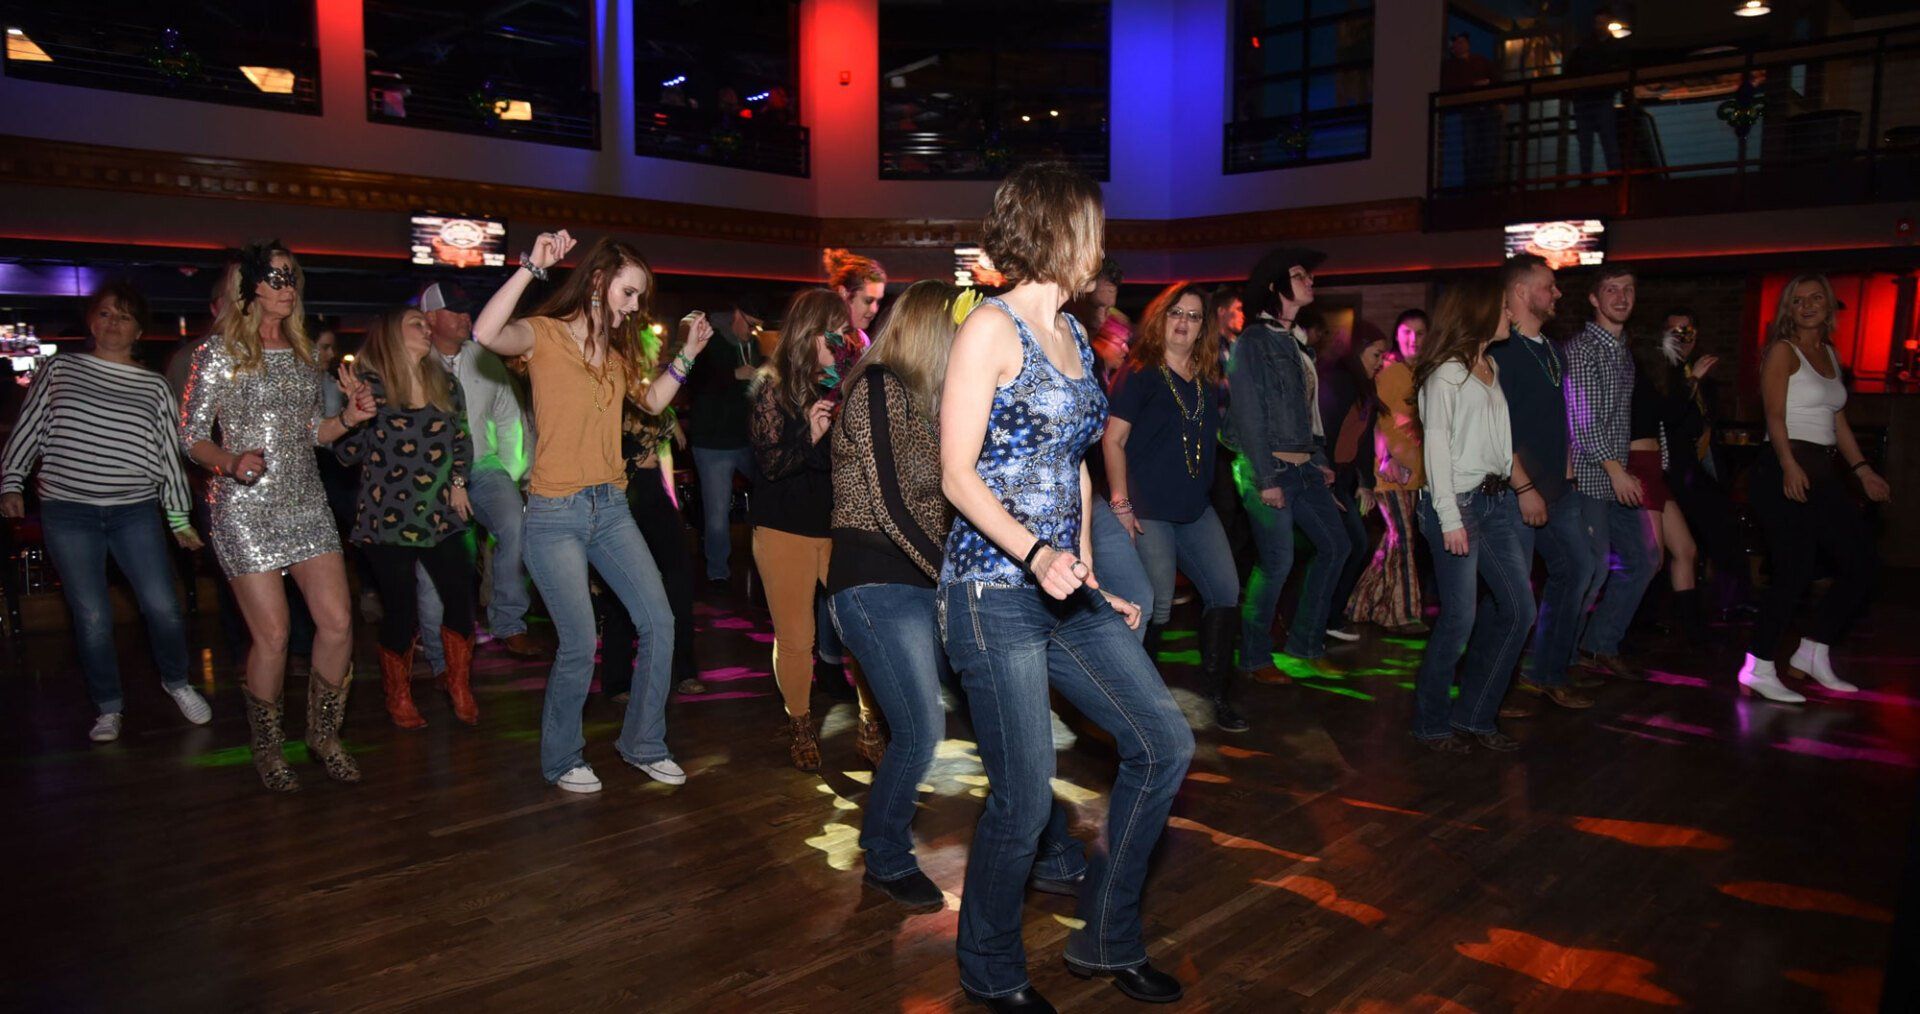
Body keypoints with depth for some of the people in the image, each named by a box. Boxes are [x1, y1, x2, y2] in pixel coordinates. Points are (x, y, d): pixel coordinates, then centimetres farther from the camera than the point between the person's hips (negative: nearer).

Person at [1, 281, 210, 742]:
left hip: (136, 512, 0)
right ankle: (108, 707, 18)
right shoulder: (59, 370, 6)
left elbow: (168, 454, 9)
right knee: (92, 617, 1)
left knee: (163, 608, -5)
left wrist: (179, 517, 9)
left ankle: (176, 681, 22)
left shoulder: (154, 386, 7)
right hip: (68, 513, 0)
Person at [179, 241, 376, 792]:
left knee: (338, 622, -2)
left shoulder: (301, 350, 13)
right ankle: (268, 749, 18)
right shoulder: (220, 351, -3)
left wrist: (349, 418, 0)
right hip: (245, 508, -5)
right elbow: (191, 436, -4)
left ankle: (324, 733, 19)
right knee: (272, 636, -3)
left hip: (306, 503, 5)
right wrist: (230, 462, -23)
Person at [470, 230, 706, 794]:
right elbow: (486, 334, -29)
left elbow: (652, 401, 24)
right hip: (555, 514, -7)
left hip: (611, 508, 7)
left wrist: (687, 354, 14)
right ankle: (562, 760, 19)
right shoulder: (545, 334, -8)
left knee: (659, 624, 4)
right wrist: (532, 267, -28)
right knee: (580, 645, -6)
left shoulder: (616, 349, 14)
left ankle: (643, 744, 22)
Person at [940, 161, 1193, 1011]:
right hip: (996, 591, -8)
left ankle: (1106, 940, 23)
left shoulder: (1073, 333, 15)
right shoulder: (991, 329, -8)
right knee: (1025, 802, -2)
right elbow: (958, 473, -14)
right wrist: (1035, 554, -27)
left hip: (1063, 588, 8)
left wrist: (1090, 577, 15)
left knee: (1164, 746, 5)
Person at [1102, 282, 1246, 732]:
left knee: (1226, 591, 3)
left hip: (1196, 509, 7)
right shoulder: (1138, 374, -6)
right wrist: (1120, 504, -16)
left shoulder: (1208, 380, 12)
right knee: (1156, 606, -8)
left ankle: (1220, 694, 17)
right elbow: (1113, 440, -11)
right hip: (1147, 510, -7)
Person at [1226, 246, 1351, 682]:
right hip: (1270, 466, -9)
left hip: (1303, 466, 9)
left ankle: (1306, 641, 23)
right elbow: (1249, 414, -14)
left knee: (1336, 545, 11)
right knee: (1278, 561, -8)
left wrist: (1320, 461, 13)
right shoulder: (1254, 340, -9)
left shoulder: (1298, 341, 16)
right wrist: (1266, 479, -18)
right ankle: (1254, 657, 8)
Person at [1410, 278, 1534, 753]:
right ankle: (1432, 722, 11)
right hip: (1459, 502, -9)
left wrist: (1524, 486, 11)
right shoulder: (1447, 372, -8)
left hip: (1499, 500, 9)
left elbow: (1499, 441, 18)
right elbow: (1436, 446, -13)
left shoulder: (1490, 368, 17)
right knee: (1460, 619, -6)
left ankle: (1475, 714, 19)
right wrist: (1450, 518, -19)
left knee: (1519, 610, 7)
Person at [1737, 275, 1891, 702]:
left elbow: (1839, 422, 22)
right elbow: (1775, 415, -14)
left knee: (1860, 562, 6)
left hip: (1824, 474, 8)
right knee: (1795, 571, -11)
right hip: (1787, 472, -8)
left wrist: (1863, 470, 16)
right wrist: (1789, 466, -28)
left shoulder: (1830, 354, 18)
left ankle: (1813, 652, 19)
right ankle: (1758, 668, -2)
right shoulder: (1783, 351, -3)